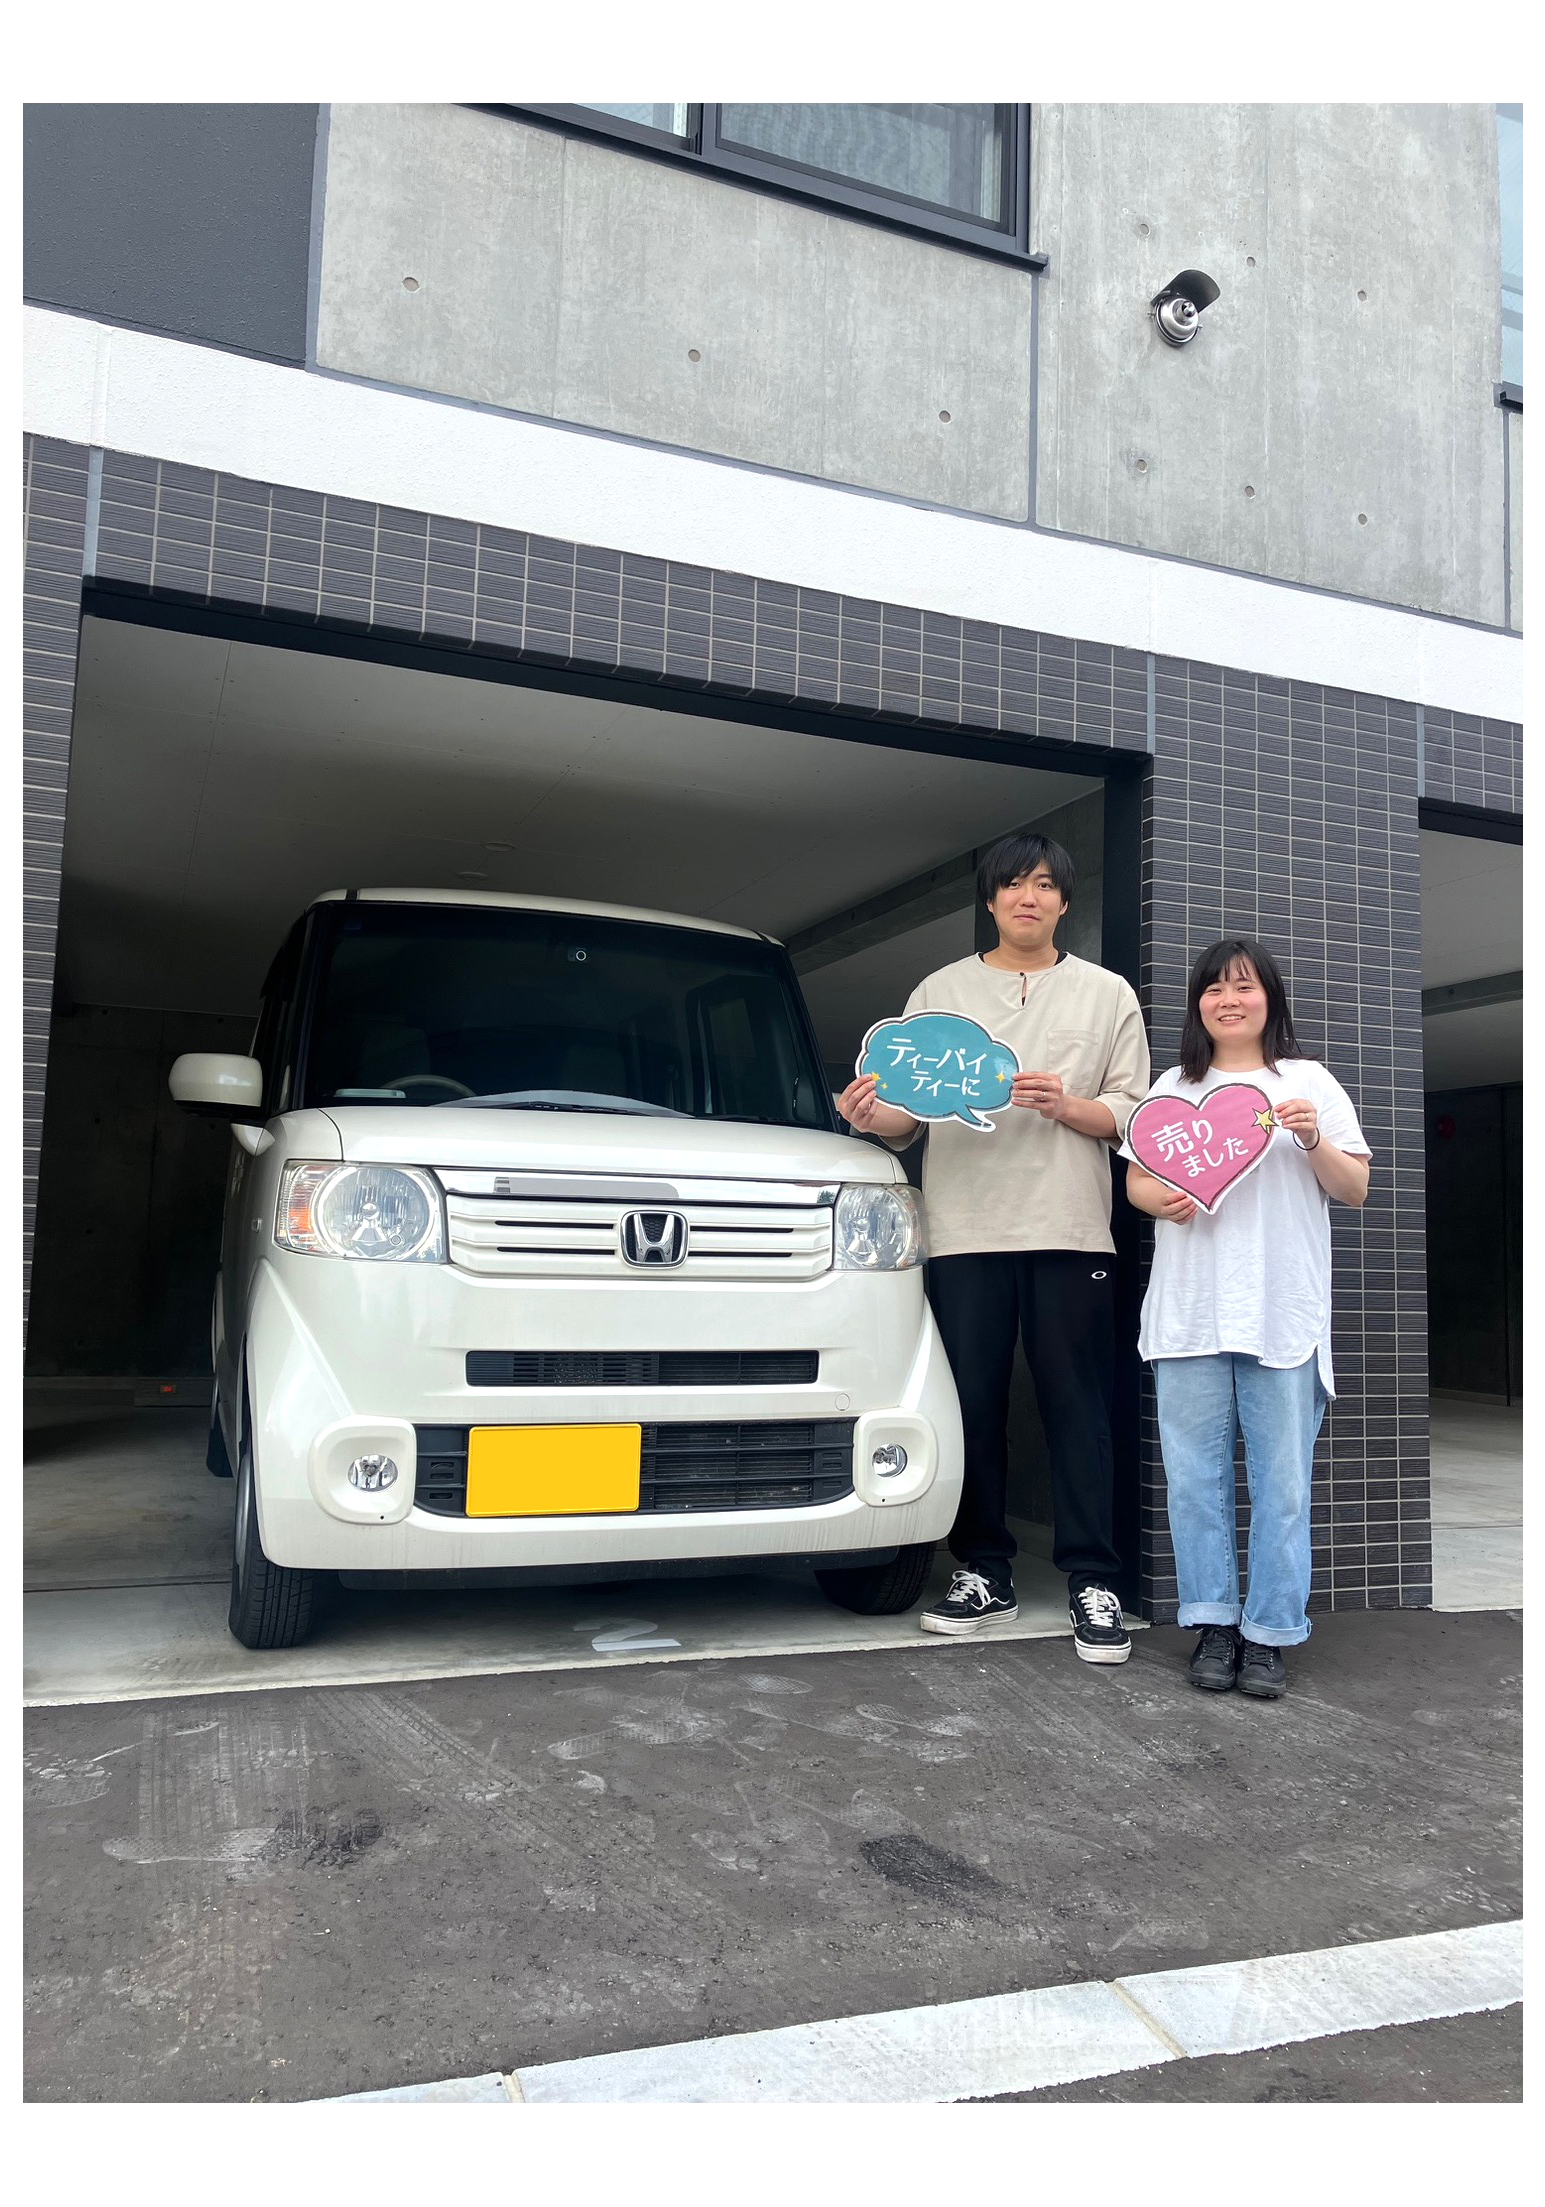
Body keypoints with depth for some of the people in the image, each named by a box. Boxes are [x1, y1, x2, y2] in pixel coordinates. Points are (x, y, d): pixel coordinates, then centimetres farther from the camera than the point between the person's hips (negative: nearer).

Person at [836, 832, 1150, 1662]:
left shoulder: (1106, 994, 14)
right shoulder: (938, 993, 14)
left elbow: (1135, 1114, 7)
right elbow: (909, 1116, 10)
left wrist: (1068, 1106, -12)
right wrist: (873, 1115, -13)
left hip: (1069, 1229, -1)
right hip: (964, 1229, 1)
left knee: (1077, 1406, -1)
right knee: (972, 1406, 4)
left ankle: (1092, 1582, 7)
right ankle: (984, 1574, 16)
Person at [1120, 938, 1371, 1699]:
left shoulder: (1309, 1083, 9)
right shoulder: (1172, 1088, 15)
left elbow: (1355, 1190, 7)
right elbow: (1136, 1179, 14)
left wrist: (1314, 1141, -12)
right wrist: (1163, 1202, -8)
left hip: (1283, 1311, -2)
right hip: (1189, 1312, 2)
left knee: (1281, 1479, 0)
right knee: (1194, 1474, 3)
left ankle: (1270, 1632, 11)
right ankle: (1213, 1622, 15)